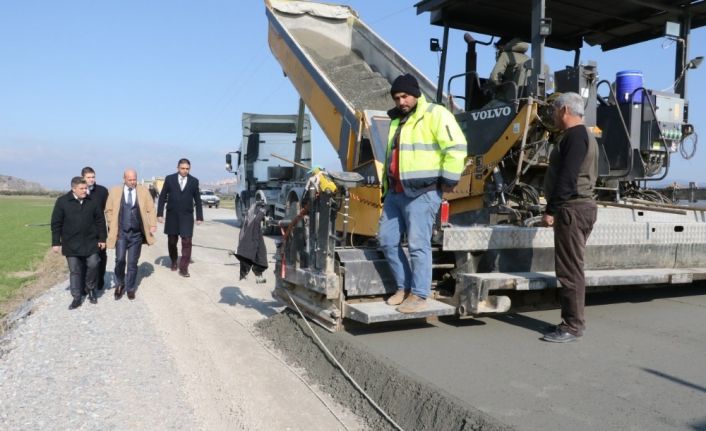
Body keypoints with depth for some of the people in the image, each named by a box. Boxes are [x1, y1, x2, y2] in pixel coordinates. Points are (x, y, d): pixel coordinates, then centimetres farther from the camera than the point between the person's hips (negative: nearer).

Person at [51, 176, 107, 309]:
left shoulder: (92, 202, 2)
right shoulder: (62, 201, -5)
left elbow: (100, 221, 8)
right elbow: (56, 223, -2)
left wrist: (102, 238, 6)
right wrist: (56, 242, -4)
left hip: (90, 242, 1)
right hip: (71, 244, -1)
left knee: (93, 265, -4)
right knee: (74, 271, 5)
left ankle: (90, 289, 22)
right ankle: (77, 298, 14)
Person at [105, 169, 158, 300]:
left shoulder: (144, 191, 2)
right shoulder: (115, 191, 2)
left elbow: (150, 210, 3)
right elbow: (109, 210, 8)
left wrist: (153, 225, -9)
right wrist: (111, 226, 0)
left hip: (137, 234, 1)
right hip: (121, 233, -1)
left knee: (132, 263, 6)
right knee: (120, 260, -9)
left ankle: (130, 288, 19)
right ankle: (119, 285, 15)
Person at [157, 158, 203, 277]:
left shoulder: (194, 181, 3)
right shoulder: (169, 179, 1)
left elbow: (197, 200, 7)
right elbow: (162, 197, 3)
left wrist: (199, 216, 4)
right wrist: (160, 213, -3)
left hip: (187, 216, -1)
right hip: (172, 215, 1)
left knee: (186, 241, -8)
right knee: (172, 241, 11)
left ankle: (183, 268, -3)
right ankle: (174, 261, 35)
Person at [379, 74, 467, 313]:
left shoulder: (435, 114, -8)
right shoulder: (397, 120, 20)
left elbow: (456, 147, -16)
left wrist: (448, 179, -14)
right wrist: (387, 189, 26)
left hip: (422, 193, -9)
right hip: (396, 192, 9)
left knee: (417, 244, -6)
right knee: (386, 239, 9)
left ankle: (419, 295, 5)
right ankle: (404, 287, 21)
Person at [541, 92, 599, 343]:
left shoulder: (575, 136, -12)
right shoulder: (583, 136, 21)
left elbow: (567, 177, -21)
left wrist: (551, 210, -20)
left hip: (572, 208, -11)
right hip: (580, 207, 11)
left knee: (570, 269, -8)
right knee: (571, 268, 13)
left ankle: (572, 327, -4)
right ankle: (572, 320, 19)